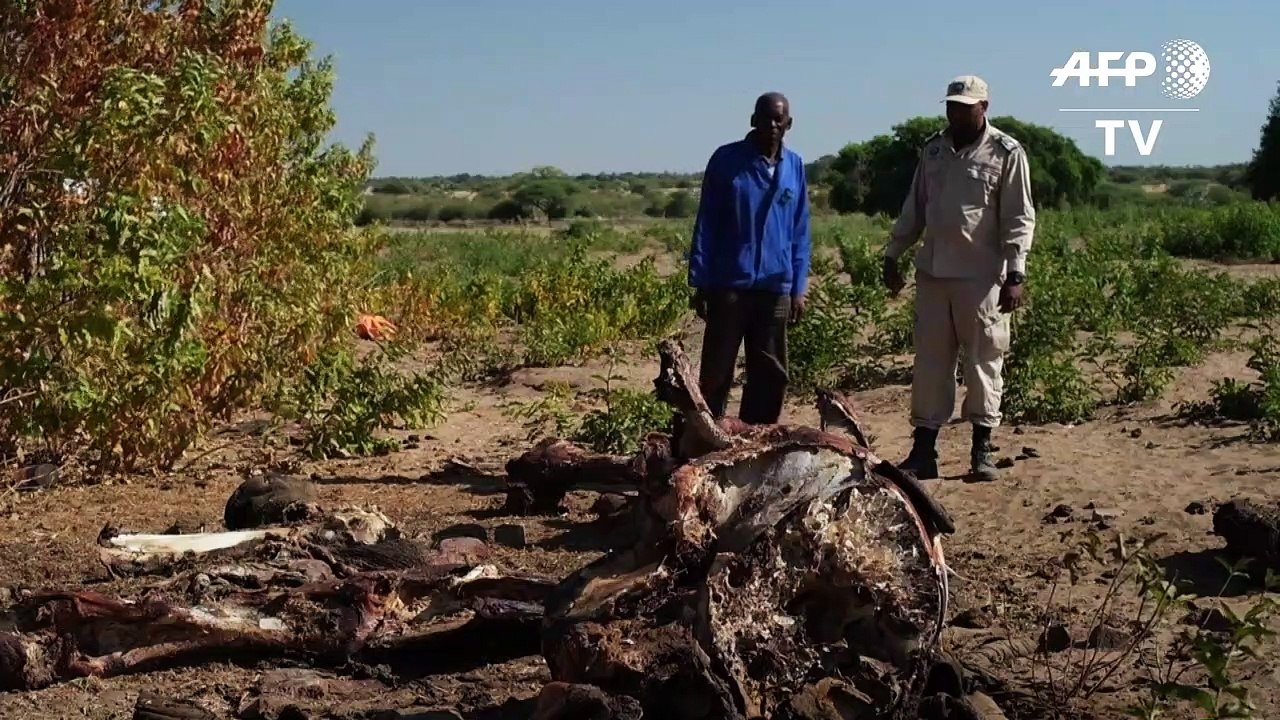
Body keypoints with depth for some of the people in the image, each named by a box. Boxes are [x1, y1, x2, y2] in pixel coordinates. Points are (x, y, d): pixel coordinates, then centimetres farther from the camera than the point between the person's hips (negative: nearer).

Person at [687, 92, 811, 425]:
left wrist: (799, 287, 4)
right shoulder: (726, 159, -3)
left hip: (775, 287, 4)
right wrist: (700, 282, -5)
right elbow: (706, 224, -1)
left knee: (771, 375, 9)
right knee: (716, 373, 1)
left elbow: (800, 231, 10)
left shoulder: (795, 166, 7)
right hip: (728, 285, -3)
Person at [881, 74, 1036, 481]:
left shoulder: (1006, 153, -4)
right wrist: (892, 255, 16)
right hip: (932, 272, 5)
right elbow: (913, 209, 18)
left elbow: (1019, 219, -7)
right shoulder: (933, 150, 12)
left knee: (984, 362, 2)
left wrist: (1015, 273, -14)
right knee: (930, 362, 6)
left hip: (982, 276, -5)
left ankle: (982, 451, 12)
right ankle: (923, 451, 11)